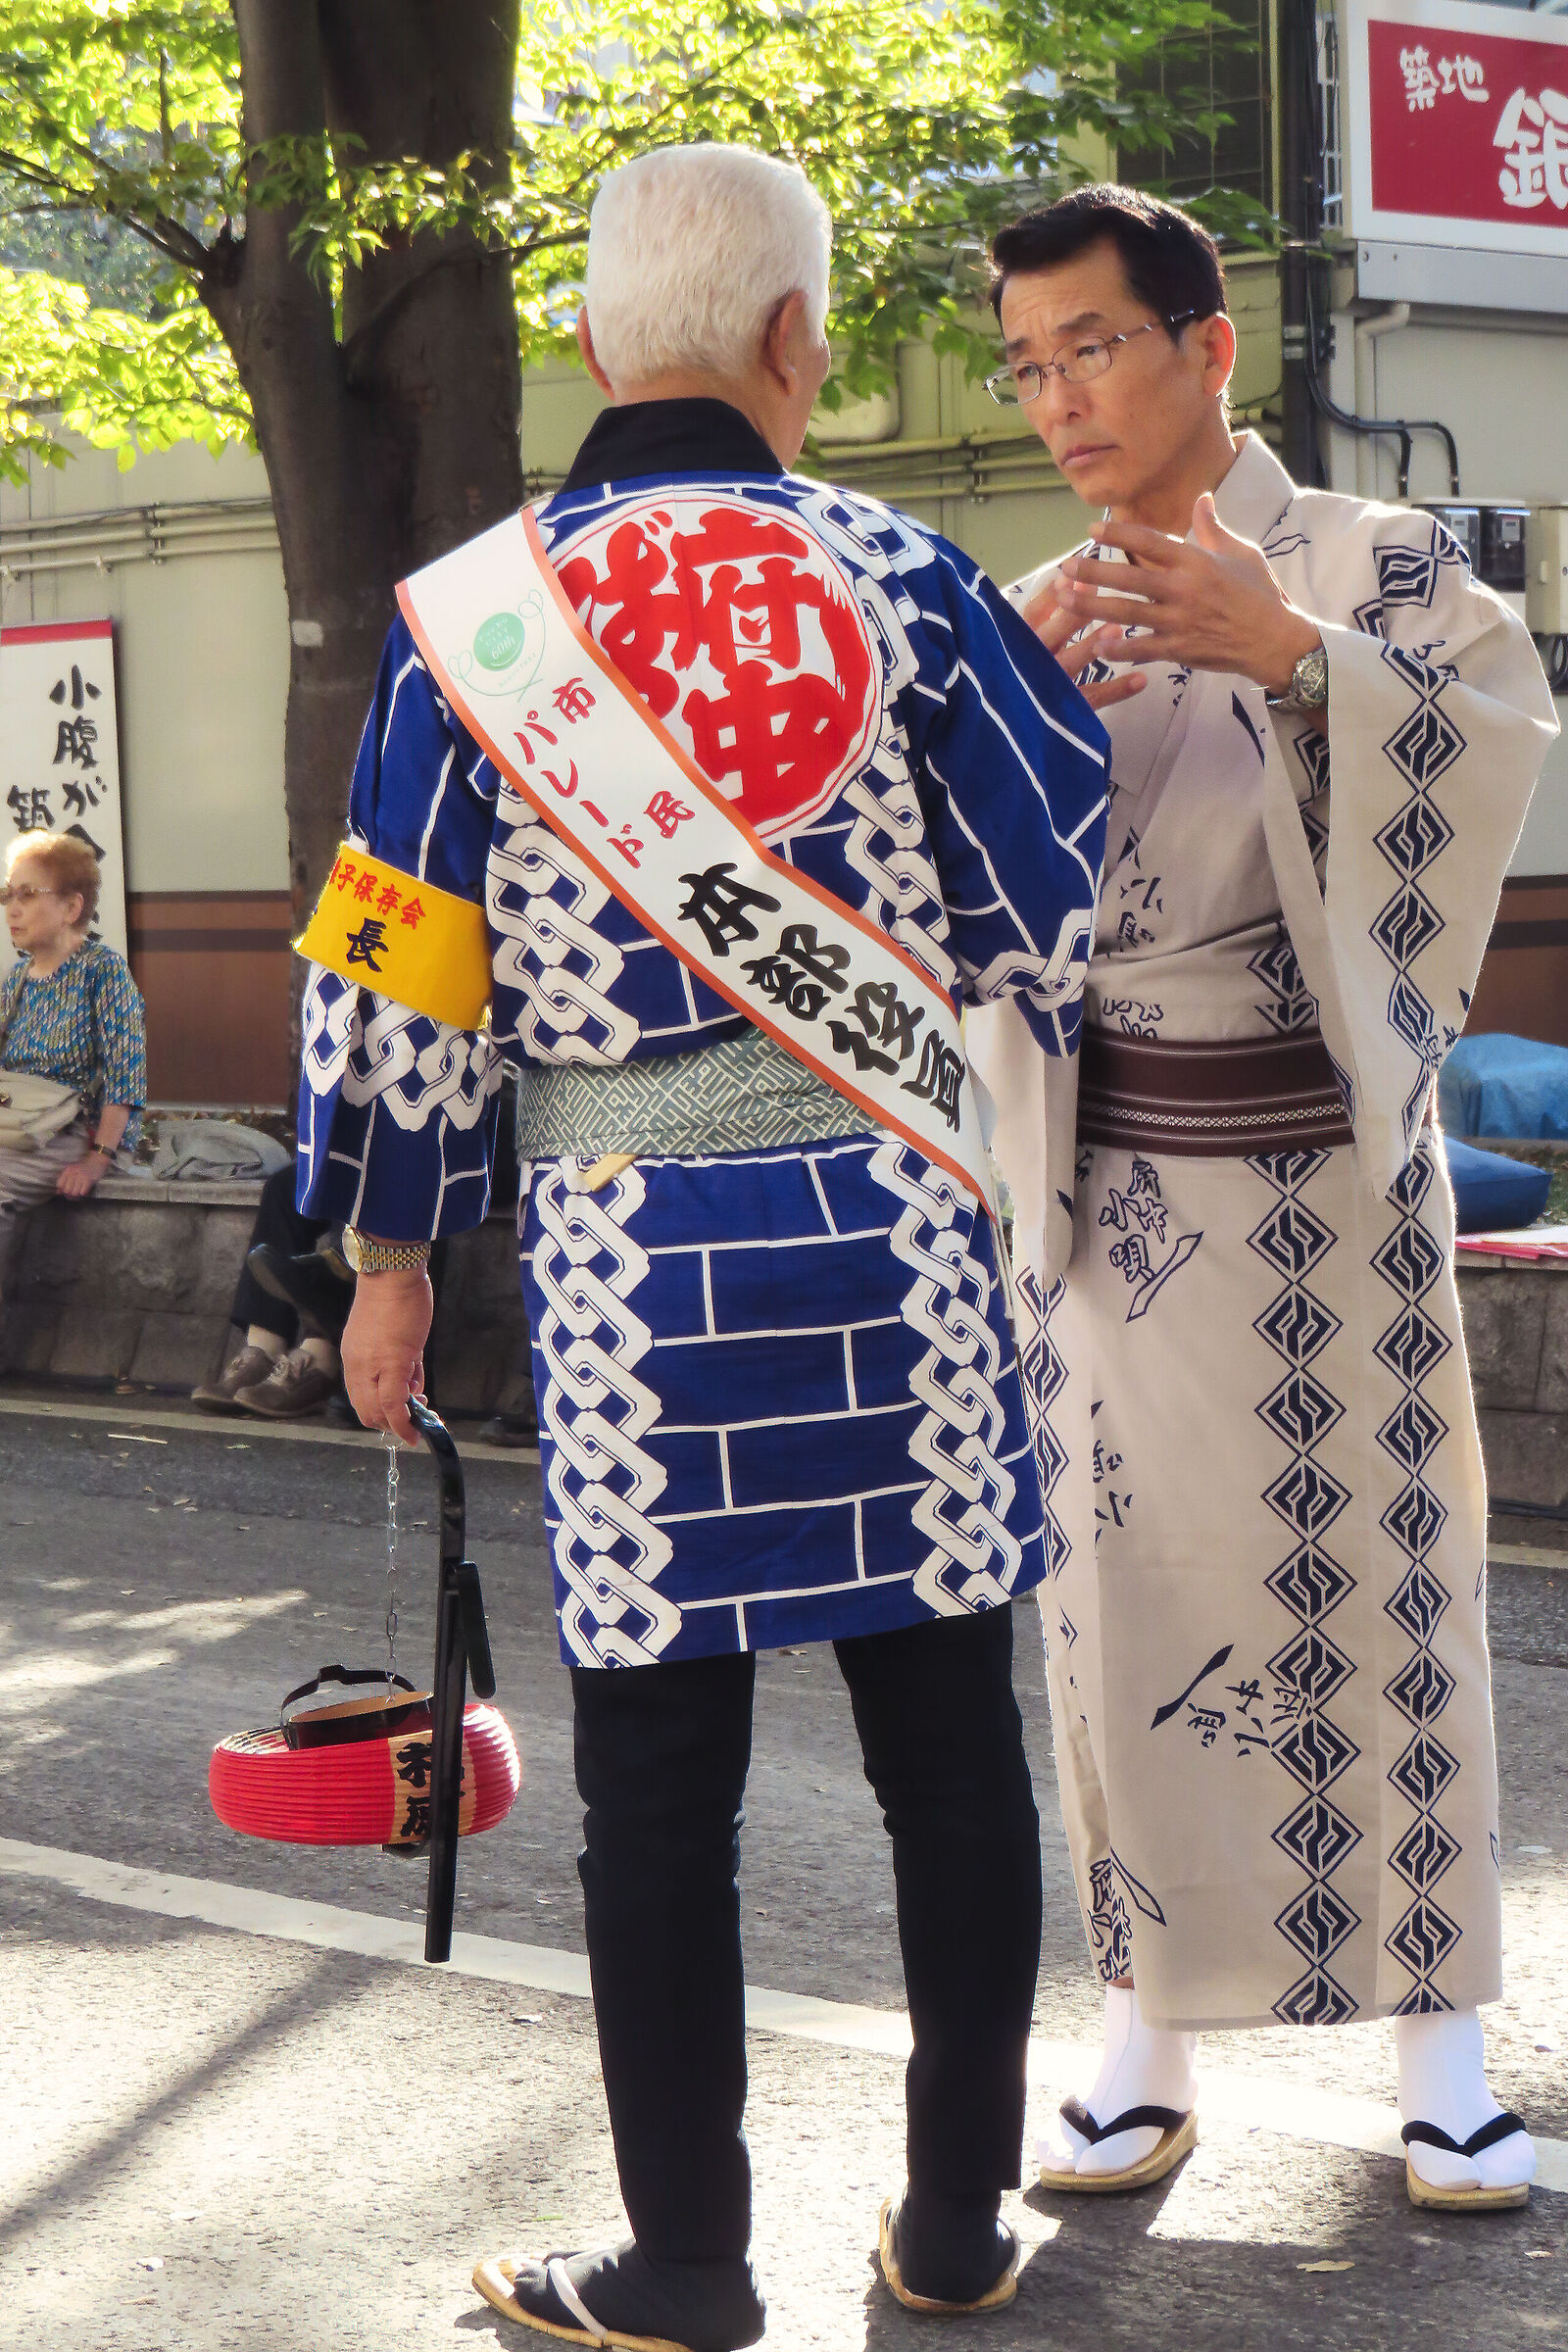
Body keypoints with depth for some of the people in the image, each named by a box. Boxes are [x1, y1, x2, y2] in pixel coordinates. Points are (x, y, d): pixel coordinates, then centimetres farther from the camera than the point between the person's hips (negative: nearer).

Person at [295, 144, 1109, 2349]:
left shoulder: (467, 619, -2)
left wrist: (394, 1256, 12)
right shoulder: (900, 578, -3)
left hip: (627, 1258, 0)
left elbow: (397, 986, 1)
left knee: (660, 1786, 8)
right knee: (950, 1743, 12)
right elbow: (1059, 931, 1)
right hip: (894, 1229, 1)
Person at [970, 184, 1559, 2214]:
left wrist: (1291, 654, -33)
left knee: (1378, 1586, 2)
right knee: (1127, 1601, 5)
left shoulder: (1376, 565, -2)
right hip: (1105, 1192, 3)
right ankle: (1148, 2037, 16)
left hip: (1331, 1179, -3)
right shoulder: (1028, 621, 8)